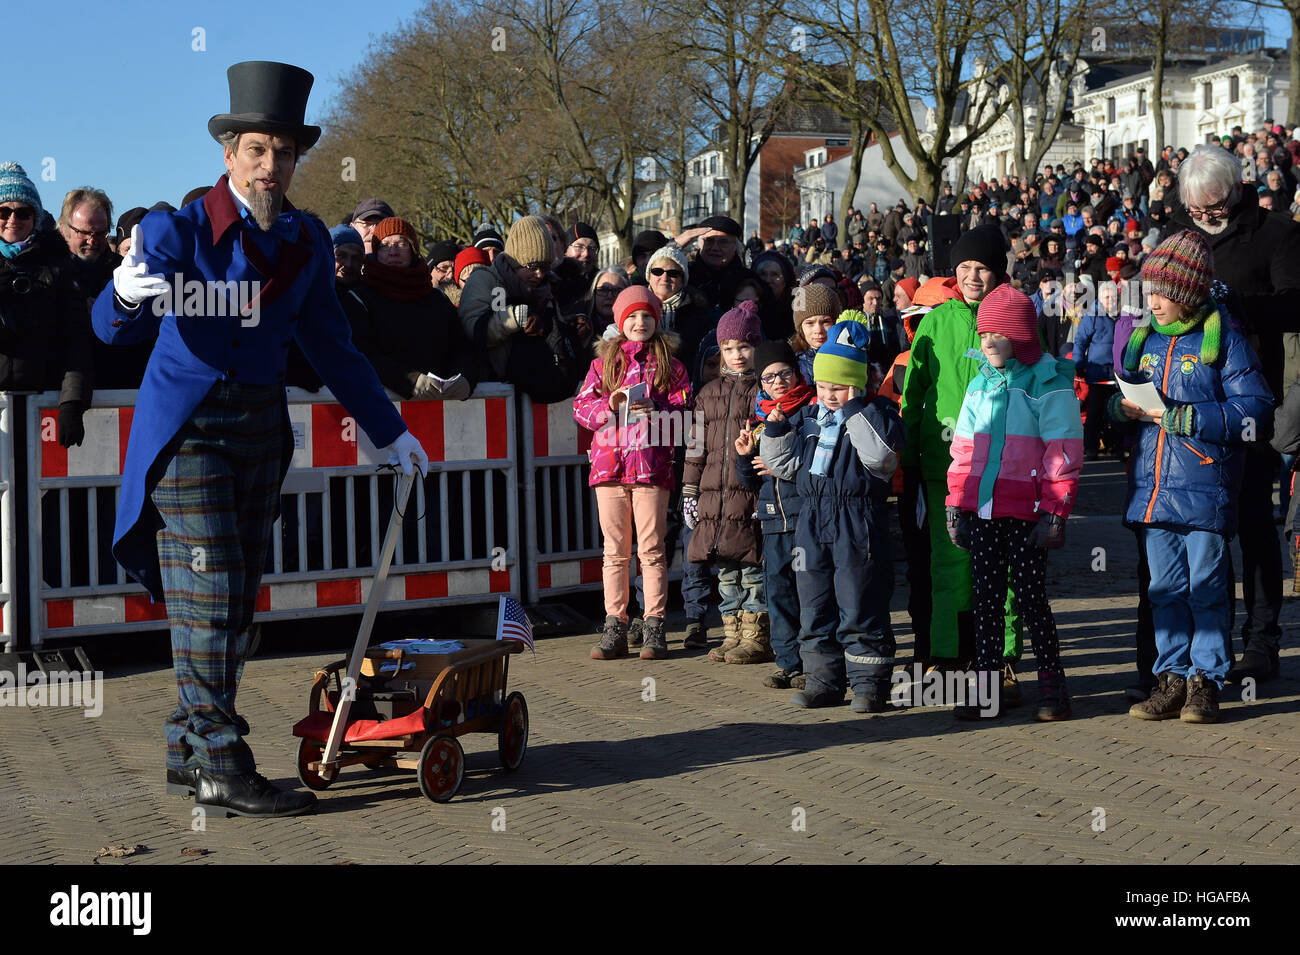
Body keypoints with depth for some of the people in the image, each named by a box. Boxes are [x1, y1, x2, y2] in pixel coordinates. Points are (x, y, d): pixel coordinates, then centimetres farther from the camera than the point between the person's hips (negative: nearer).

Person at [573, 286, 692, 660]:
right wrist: (609, 405, -11)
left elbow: (685, 410, 3)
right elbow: (581, 408, 8)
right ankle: (614, 629, 8)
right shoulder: (603, 363, 15)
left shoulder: (670, 365, 10)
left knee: (651, 550, -3)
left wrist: (657, 409, -16)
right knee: (615, 551, 4)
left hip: (652, 464, -2)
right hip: (609, 462, 2)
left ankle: (654, 629, 1)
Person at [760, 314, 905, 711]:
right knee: (814, 606, 9)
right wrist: (776, 429, 5)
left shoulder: (876, 413, -4)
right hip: (812, 520, 6)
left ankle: (869, 682, 5)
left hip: (858, 522, -6)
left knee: (859, 607, -4)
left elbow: (878, 455, -23)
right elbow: (785, 464, 20)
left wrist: (855, 408, -20)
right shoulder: (807, 417, 15)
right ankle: (823, 680, 19)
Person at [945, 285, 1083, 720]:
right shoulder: (980, 383, 13)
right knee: (987, 597, 7)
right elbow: (963, 449, 16)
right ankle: (986, 686, 12)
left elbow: (1062, 454, -8)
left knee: (1030, 595, -2)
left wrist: (1055, 513, -13)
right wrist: (955, 504, 12)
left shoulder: (1049, 383, -5)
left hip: (1025, 512, -5)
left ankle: (1051, 682, 12)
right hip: (981, 510, 5)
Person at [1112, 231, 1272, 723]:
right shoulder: (1142, 340, 12)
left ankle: (1205, 679, 11)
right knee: (1165, 587, 10)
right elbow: (1121, 396, 22)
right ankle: (1171, 678, 17)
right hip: (1152, 485, 5)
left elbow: (1254, 409, -12)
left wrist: (1183, 417, -17)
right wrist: (1121, 407, -3)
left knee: (1206, 586, 2)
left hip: (1205, 484, -5)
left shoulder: (1222, 338, -5)